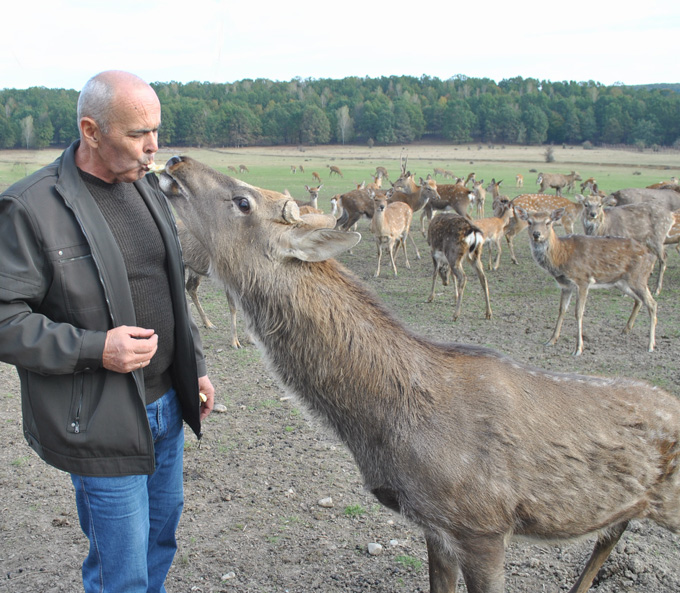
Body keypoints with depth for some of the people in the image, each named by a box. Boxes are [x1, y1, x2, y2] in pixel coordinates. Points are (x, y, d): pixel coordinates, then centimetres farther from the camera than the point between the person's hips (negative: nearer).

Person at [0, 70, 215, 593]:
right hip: (103, 425, -7)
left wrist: (196, 368, 16)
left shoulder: (146, 187, 7)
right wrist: (94, 349, -25)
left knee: (163, 530, 24)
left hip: (167, 405, 7)